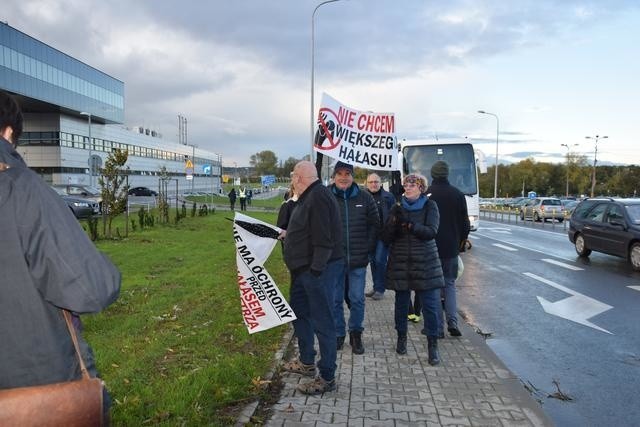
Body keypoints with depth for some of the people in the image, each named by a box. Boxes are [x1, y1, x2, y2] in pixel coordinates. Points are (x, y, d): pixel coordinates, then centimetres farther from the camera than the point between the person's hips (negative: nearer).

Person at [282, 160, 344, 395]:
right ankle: (307, 362, 37)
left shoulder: (319, 197, -19)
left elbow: (323, 239, -25)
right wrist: (286, 233, 27)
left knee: (322, 322, -3)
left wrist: (316, 269, -25)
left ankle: (327, 378, 9)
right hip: (304, 270, 11)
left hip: (319, 270, -11)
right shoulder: (308, 197, 13)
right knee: (299, 313, 21)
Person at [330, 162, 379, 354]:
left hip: (358, 259, 1)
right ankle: (338, 334, 25)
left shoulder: (365, 197, 3)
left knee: (357, 299, 8)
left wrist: (368, 248, 1)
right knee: (335, 300, 9)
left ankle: (356, 334, 26)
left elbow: (374, 224, 8)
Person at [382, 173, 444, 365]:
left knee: (430, 305, -3)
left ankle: (433, 345, 8)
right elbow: (386, 237, 1)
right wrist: (394, 222, -18)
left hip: (425, 263, -2)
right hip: (400, 263, 2)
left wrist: (410, 225, -26)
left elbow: (431, 232, -13)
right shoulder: (397, 208, 7)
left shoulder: (430, 206, 1)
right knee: (401, 302, 9)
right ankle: (401, 337, 28)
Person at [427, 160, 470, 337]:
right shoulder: (458, 194, 0)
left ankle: (438, 328, 6)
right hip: (451, 248, 2)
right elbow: (465, 223, 4)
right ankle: (452, 322, 4)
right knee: (449, 283, 16)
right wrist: (460, 242, 18)